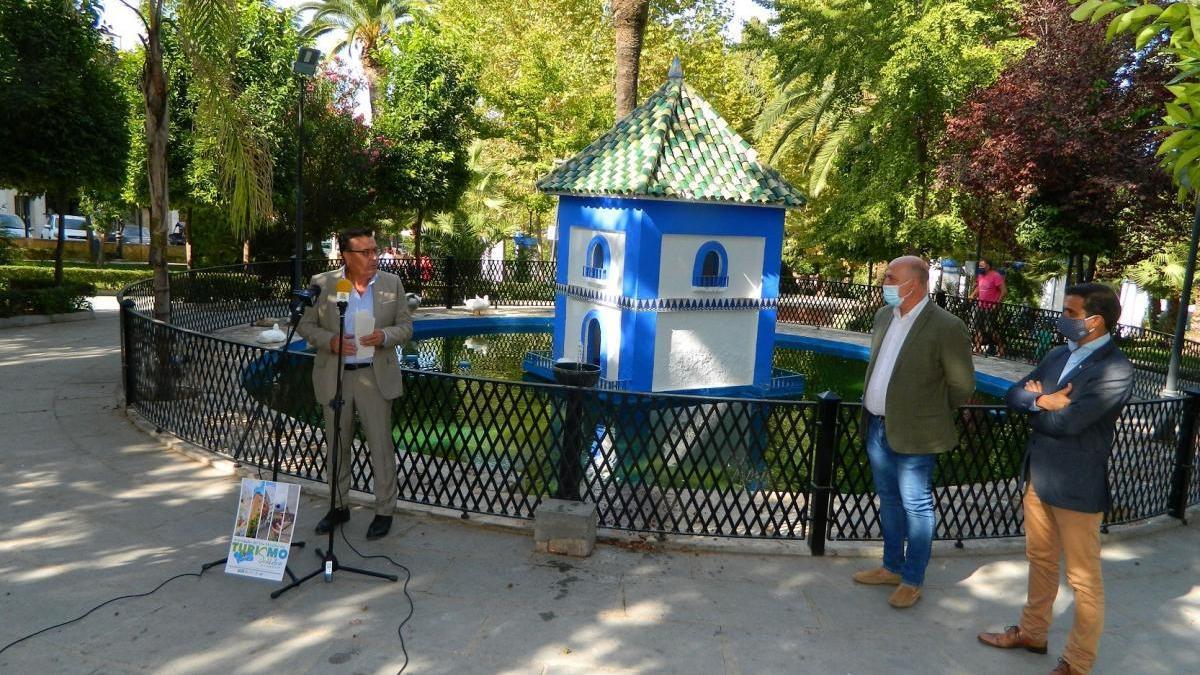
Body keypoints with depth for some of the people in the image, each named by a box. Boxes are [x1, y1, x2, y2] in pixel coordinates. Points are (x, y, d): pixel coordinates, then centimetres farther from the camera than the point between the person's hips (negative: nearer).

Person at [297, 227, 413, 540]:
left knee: (381, 446, 4)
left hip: (375, 375, -1)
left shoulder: (392, 283, -1)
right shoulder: (322, 284, -4)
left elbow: (405, 326, 2)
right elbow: (305, 325, 2)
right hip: (335, 376, 1)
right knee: (337, 445, 14)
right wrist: (330, 341, -17)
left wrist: (384, 336, -19)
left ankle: (384, 511, 16)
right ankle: (338, 506, 30)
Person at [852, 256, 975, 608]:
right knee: (888, 500, 19)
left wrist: (932, 414, 2)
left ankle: (912, 581, 21)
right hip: (877, 427, 7)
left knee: (915, 506, 6)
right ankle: (892, 567, 35)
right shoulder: (884, 315, 5)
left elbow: (962, 384, -9)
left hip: (912, 434, -7)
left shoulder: (946, 327, -17)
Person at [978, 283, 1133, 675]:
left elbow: (1066, 422, -26)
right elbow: (1014, 394, 4)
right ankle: (1032, 632, 40)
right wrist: (1042, 401, -17)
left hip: (1076, 486, -8)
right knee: (1040, 560, 23)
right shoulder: (1059, 355, 6)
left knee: (1083, 579, 7)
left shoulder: (1115, 371, -20)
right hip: (1039, 476, 8)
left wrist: (1035, 403, -7)